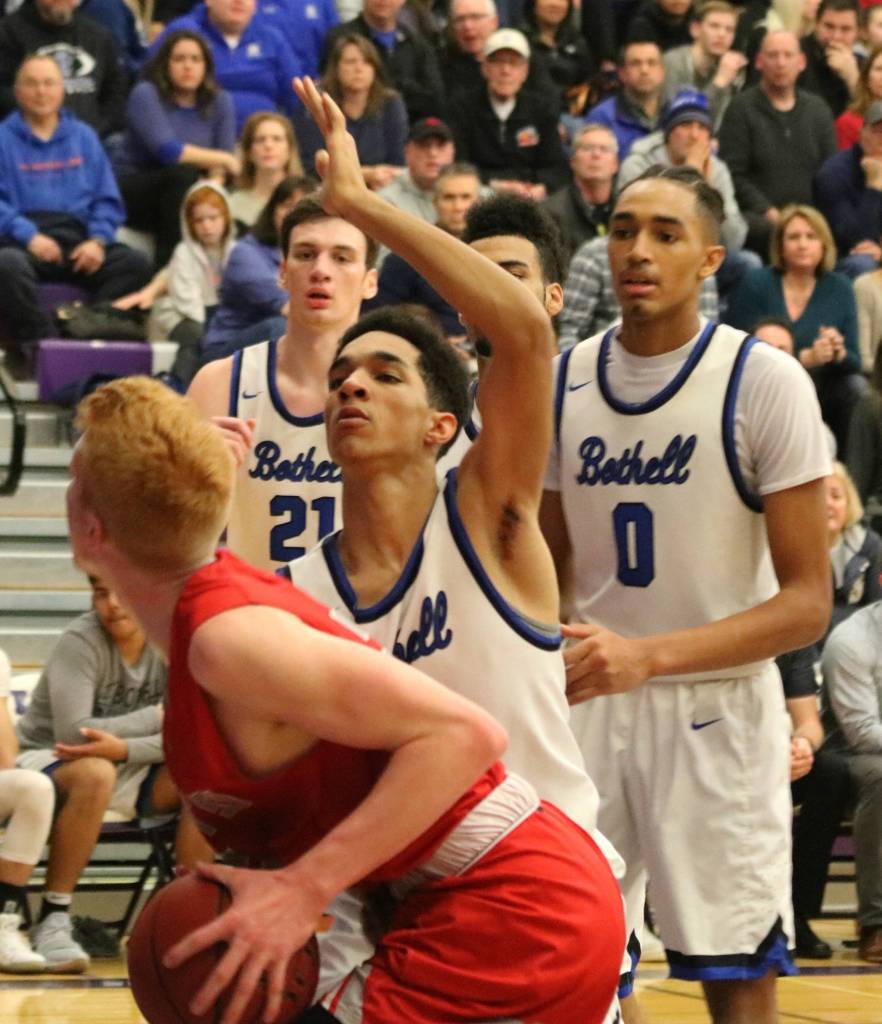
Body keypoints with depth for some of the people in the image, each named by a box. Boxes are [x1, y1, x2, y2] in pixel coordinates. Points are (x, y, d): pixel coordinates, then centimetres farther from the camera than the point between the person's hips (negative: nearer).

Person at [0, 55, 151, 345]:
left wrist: (98, 240, -3)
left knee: (136, 264, -23)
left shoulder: (83, 137, 21)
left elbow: (107, 200, 17)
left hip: (77, 243, 4)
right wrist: (28, 235, -17)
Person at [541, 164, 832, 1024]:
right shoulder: (563, 381, 5)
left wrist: (649, 655, -23)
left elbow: (807, 602, -12)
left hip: (716, 711, -4)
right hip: (587, 707, 4)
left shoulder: (764, 382, -10)